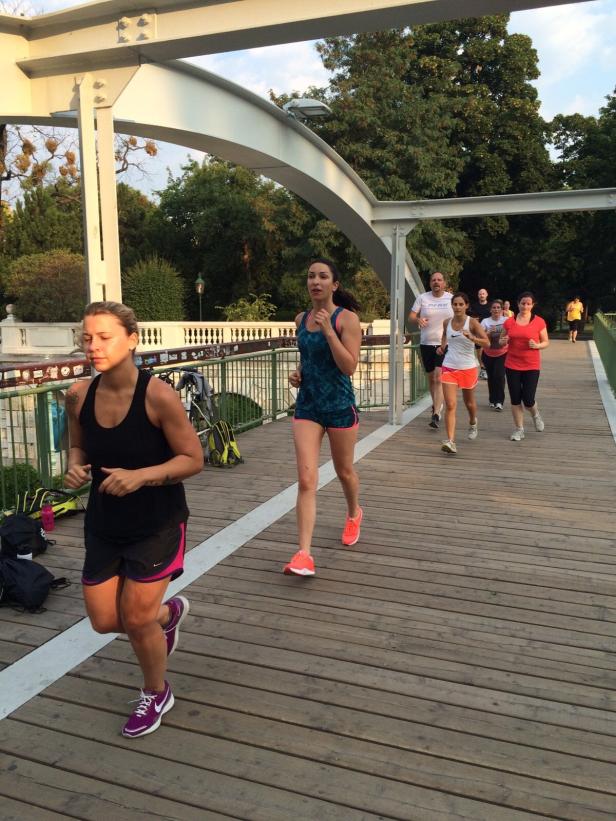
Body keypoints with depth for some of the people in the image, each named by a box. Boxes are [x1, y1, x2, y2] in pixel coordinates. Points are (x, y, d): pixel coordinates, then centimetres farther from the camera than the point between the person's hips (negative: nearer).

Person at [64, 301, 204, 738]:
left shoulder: (158, 396, -23)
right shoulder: (79, 395, -8)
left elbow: (193, 459, -16)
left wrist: (141, 476, -29)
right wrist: (75, 468, -13)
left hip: (157, 524, -5)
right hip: (104, 523, 5)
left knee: (136, 620, 3)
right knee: (105, 620, 11)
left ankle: (157, 694, 36)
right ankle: (169, 613, 45)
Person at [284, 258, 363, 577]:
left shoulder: (347, 318, -10)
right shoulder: (301, 319, 6)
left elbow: (350, 367, -19)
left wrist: (328, 330, -25)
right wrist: (297, 373, 1)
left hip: (340, 405, -3)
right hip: (307, 405, 3)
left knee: (344, 471, 17)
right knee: (306, 480, -8)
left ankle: (354, 514, 49)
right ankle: (304, 554, -8)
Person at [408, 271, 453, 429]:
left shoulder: (451, 299, 3)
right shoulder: (422, 298, 4)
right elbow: (411, 316, 3)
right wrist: (418, 319, -19)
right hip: (426, 344, 3)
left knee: (439, 377, -16)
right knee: (431, 377, 15)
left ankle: (436, 414, -19)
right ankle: (437, 405, 37)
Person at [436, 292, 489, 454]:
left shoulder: (472, 322, -9)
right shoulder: (447, 323, 1)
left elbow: (487, 343, -17)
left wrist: (472, 338, -34)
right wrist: (442, 346, 4)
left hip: (468, 368, -1)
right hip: (449, 367, 1)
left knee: (469, 402, 20)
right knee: (450, 405, -12)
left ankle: (473, 422, 53)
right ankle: (450, 441, -15)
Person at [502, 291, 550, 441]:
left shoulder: (539, 322, -2)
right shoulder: (509, 322, 3)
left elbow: (546, 342, 5)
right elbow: (503, 341, 16)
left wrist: (537, 345, -16)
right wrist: (503, 341, -7)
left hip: (532, 366, -2)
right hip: (512, 365, 2)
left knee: (528, 400, -5)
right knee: (515, 399, 4)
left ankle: (536, 415, 30)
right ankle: (519, 429, 18)